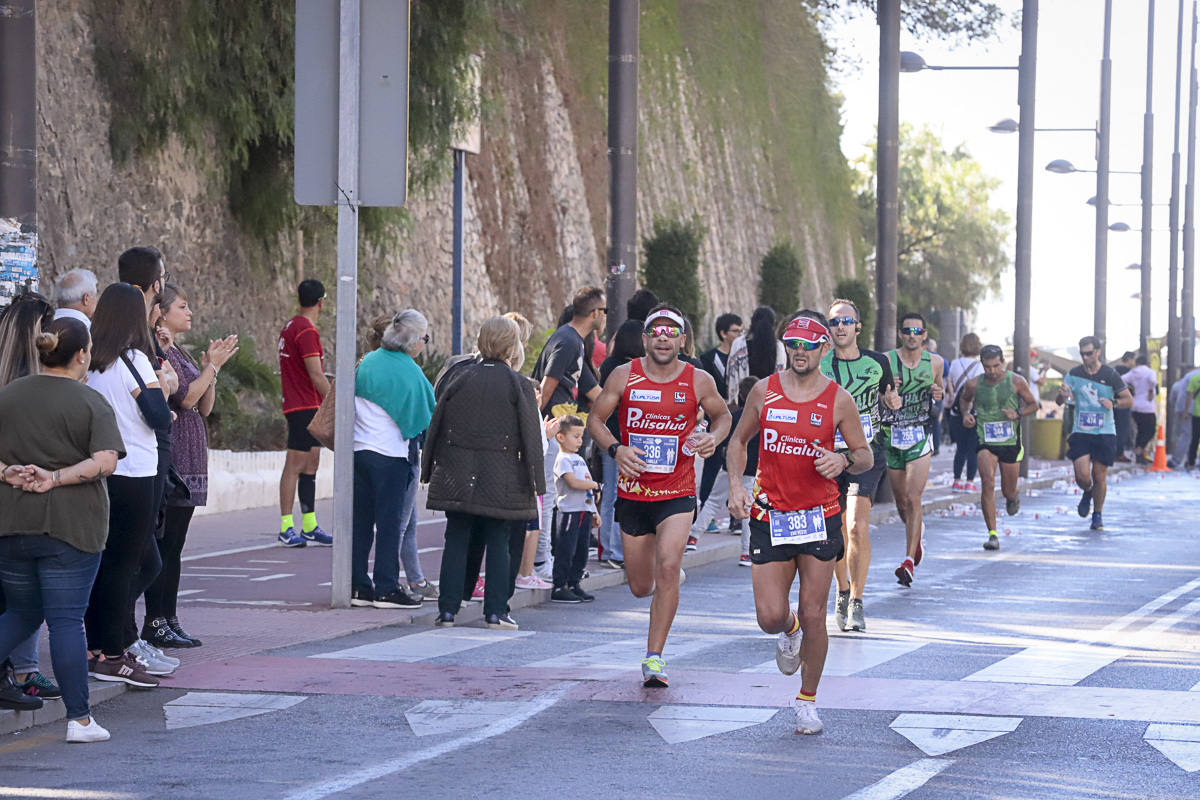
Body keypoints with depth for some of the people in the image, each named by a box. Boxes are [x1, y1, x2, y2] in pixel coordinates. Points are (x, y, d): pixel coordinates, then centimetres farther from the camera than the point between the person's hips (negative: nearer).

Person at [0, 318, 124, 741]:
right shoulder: (91, 403, -5)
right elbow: (105, 461, -16)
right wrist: (55, 479, -17)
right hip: (70, 528, -4)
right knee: (66, 619, -1)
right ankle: (79, 718, 0)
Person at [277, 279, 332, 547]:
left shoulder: (290, 327, 15)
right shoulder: (306, 331, -16)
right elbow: (317, 376, -19)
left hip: (306, 407, 10)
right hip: (305, 406, -10)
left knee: (311, 464, 13)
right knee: (295, 466, -9)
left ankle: (310, 527, 16)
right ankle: (286, 529, -8)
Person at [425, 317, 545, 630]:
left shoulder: (458, 378, 1)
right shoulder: (519, 386, -5)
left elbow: (437, 425, 5)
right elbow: (531, 437, -4)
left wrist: (430, 469, 14)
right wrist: (536, 483, 1)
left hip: (457, 475, 2)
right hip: (500, 480, -2)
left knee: (456, 540, 7)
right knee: (498, 542, 6)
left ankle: (448, 609, 6)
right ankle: (496, 610, 4)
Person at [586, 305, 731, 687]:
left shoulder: (698, 381, -4)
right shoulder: (624, 377, -4)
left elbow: (722, 415, 14)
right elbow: (595, 419, 5)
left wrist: (713, 437, -8)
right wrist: (615, 449, -14)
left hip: (677, 495, -2)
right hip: (633, 494, 2)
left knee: (667, 568, -22)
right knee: (640, 587, 9)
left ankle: (654, 656, -12)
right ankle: (664, 583, 49)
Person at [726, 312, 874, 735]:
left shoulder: (839, 400, -3)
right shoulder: (764, 391, 1)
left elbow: (865, 456, 5)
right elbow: (739, 440, 14)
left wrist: (844, 461, -17)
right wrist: (735, 484, -2)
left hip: (819, 517, -1)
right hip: (770, 515, 1)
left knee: (813, 615, -1)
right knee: (770, 616, -5)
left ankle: (807, 700, 17)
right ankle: (790, 631, 33)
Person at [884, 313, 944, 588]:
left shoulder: (934, 363, 2)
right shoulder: (887, 361, -5)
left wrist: (938, 395, -5)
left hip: (920, 435, -1)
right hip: (892, 434, 1)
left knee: (913, 499, -13)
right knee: (901, 501, 11)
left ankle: (909, 561, -12)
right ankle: (917, 532, 45)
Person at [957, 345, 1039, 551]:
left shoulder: (1016, 382, -6)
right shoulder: (974, 384, -3)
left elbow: (1033, 404, 5)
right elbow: (964, 399, 19)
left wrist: (1017, 414, -14)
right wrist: (965, 413, -2)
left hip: (1011, 443, 0)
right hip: (985, 442, 0)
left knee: (1009, 491, 10)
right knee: (987, 483, -21)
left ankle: (1013, 498, 52)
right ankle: (992, 535, -18)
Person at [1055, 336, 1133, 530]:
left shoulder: (1110, 375, -3)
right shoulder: (1073, 374, 2)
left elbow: (1129, 400, 3)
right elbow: (1059, 402, 4)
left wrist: (1114, 403, -18)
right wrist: (1062, 395, -20)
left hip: (1105, 433, -1)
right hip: (1080, 432, 1)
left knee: (1099, 476, 0)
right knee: (1082, 475, -11)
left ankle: (1097, 515, 20)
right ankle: (1087, 493, 25)